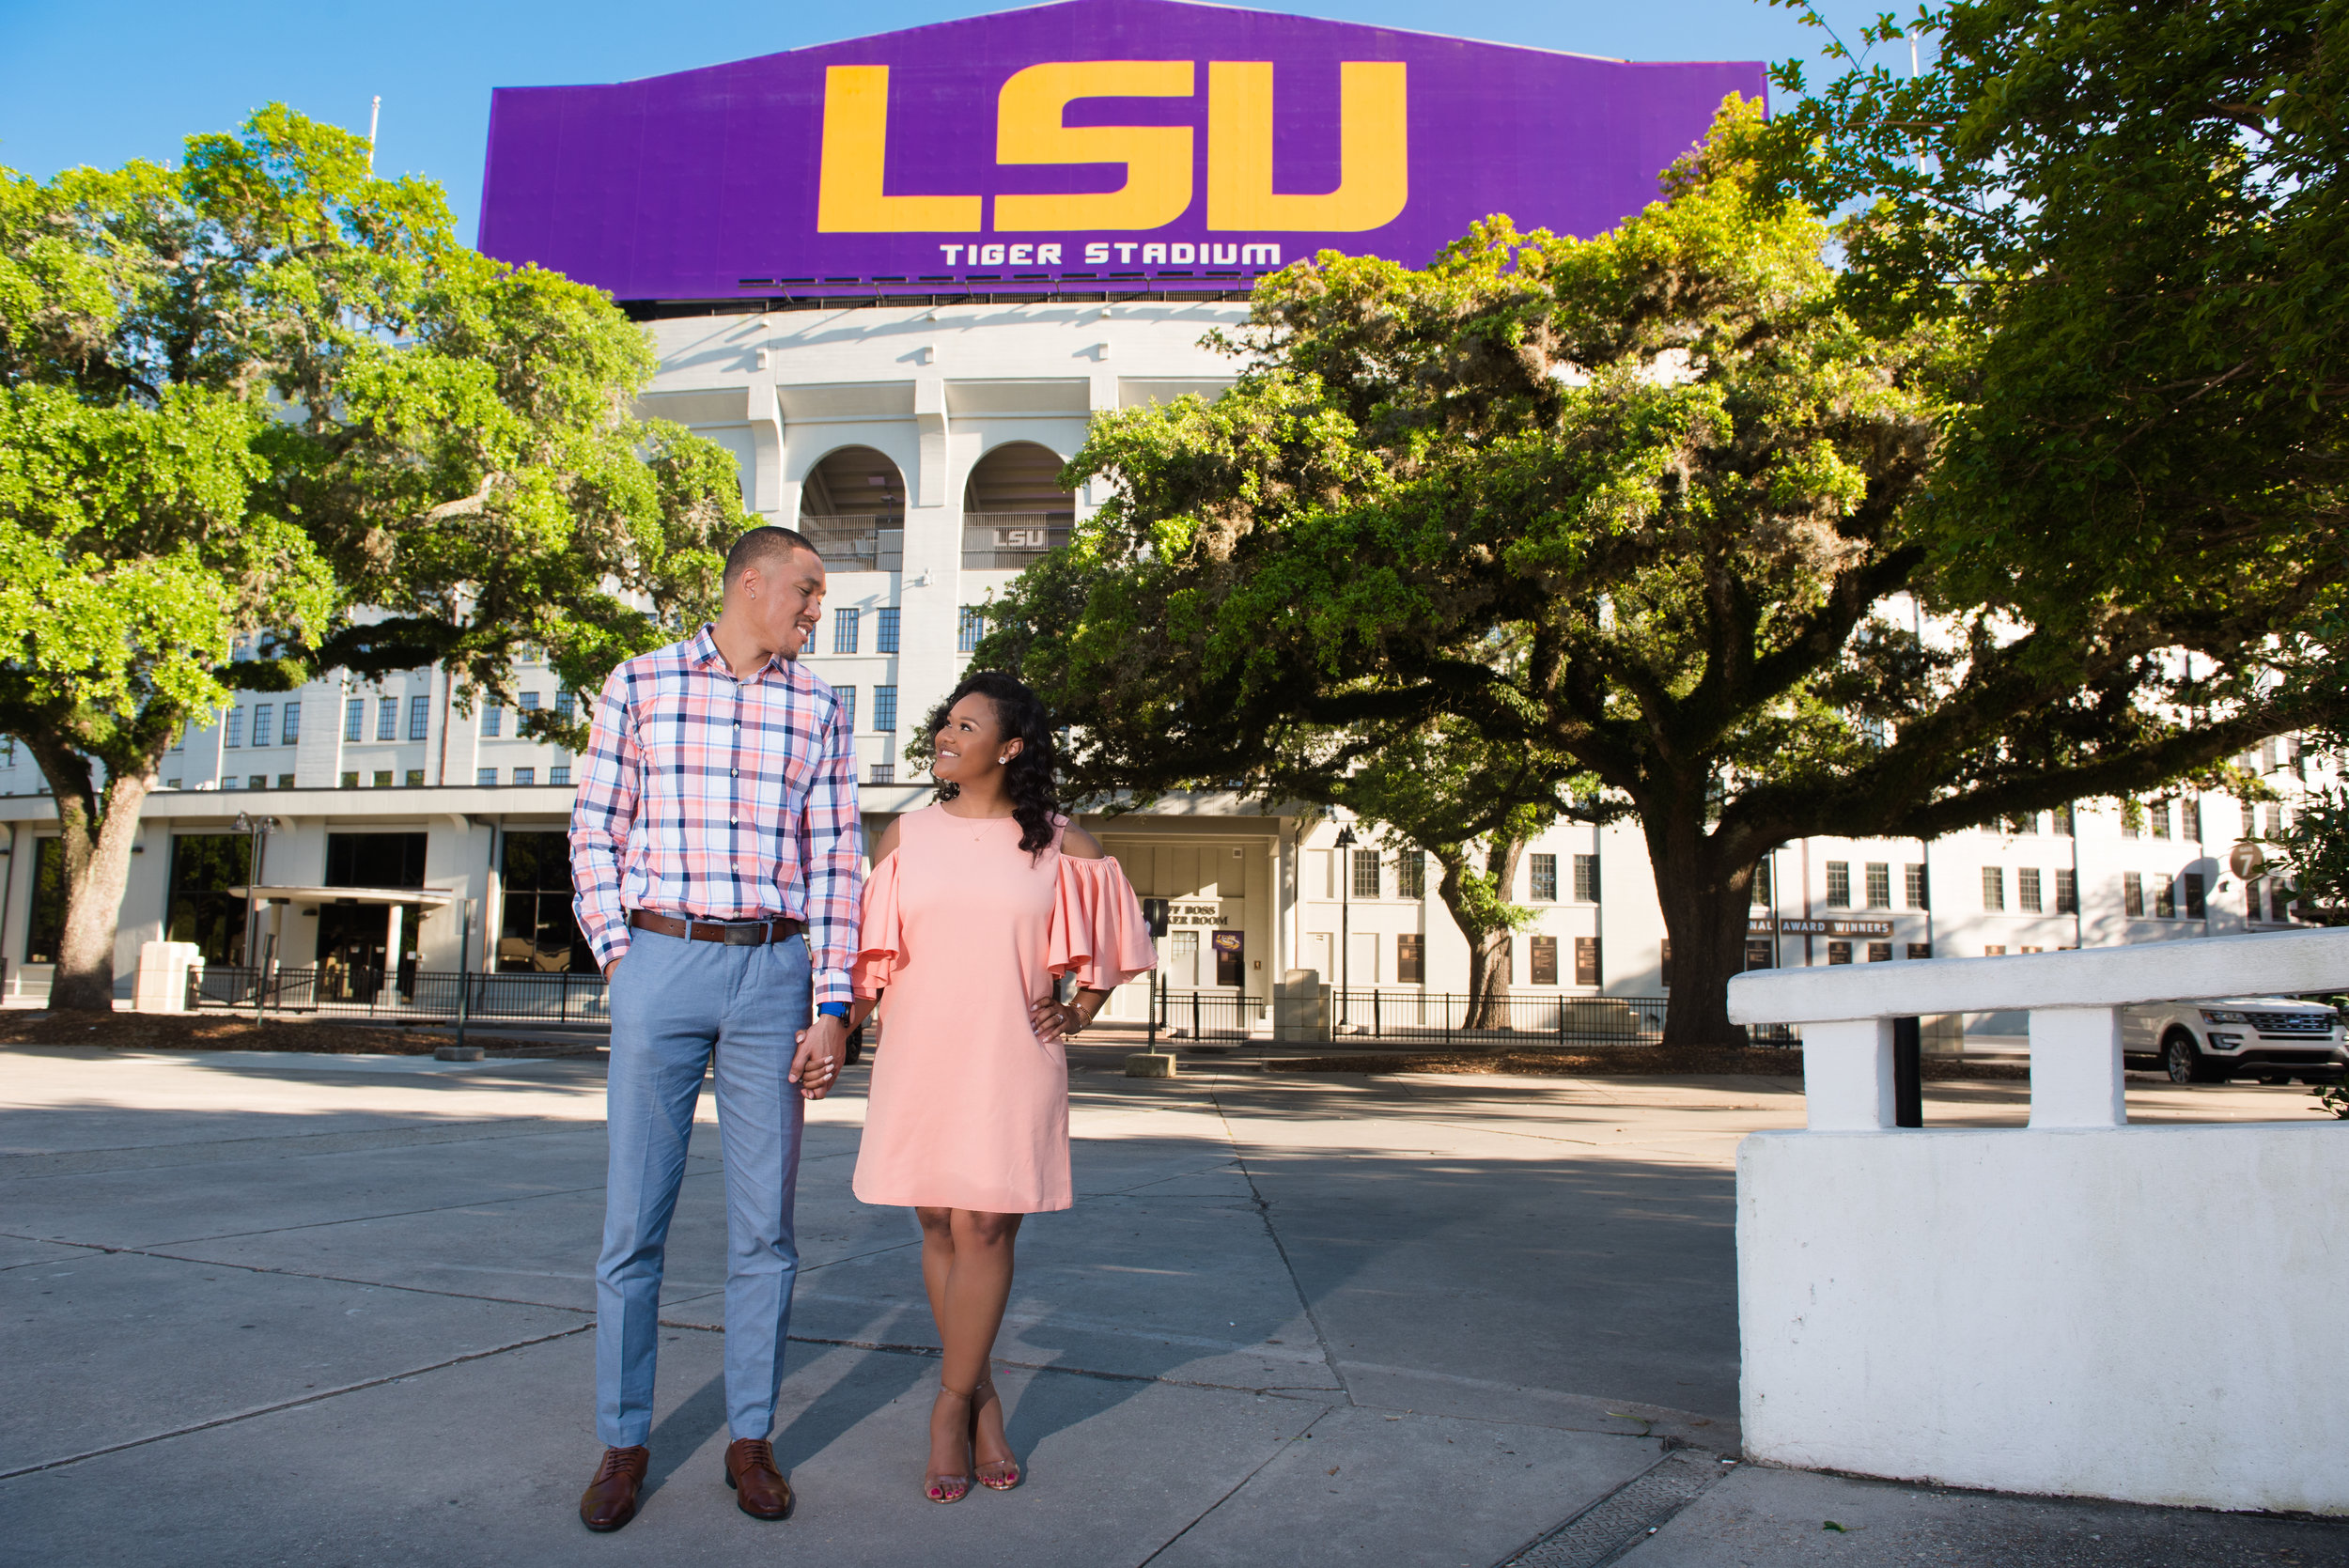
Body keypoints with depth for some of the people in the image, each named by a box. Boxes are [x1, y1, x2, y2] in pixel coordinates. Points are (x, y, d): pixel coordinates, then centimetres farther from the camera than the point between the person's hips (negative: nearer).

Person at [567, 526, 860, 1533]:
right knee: (634, 1217, 3)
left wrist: (832, 1008, -1)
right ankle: (623, 1441, 17)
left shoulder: (818, 711, 10)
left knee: (764, 1222, 5)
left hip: (773, 973, 2)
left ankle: (751, 1438, 18)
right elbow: (596, 832, 7)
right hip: (659, 961, -1)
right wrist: (616, 960, -2)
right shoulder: (640, 683, 6)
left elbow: (834, 864, 6)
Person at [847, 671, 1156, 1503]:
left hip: (1011, 1060, -2)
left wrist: (1079, 1012, 7)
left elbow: (1113, 931, 14)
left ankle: (950, 1407, 10)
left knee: (984, 1227, -6)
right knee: (939, 1227, 6)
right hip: (919, 1058, 3)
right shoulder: (906, 835, 8)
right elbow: (872, 952, 11)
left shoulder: (1058, 842, 2)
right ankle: (983, 1401, 21)